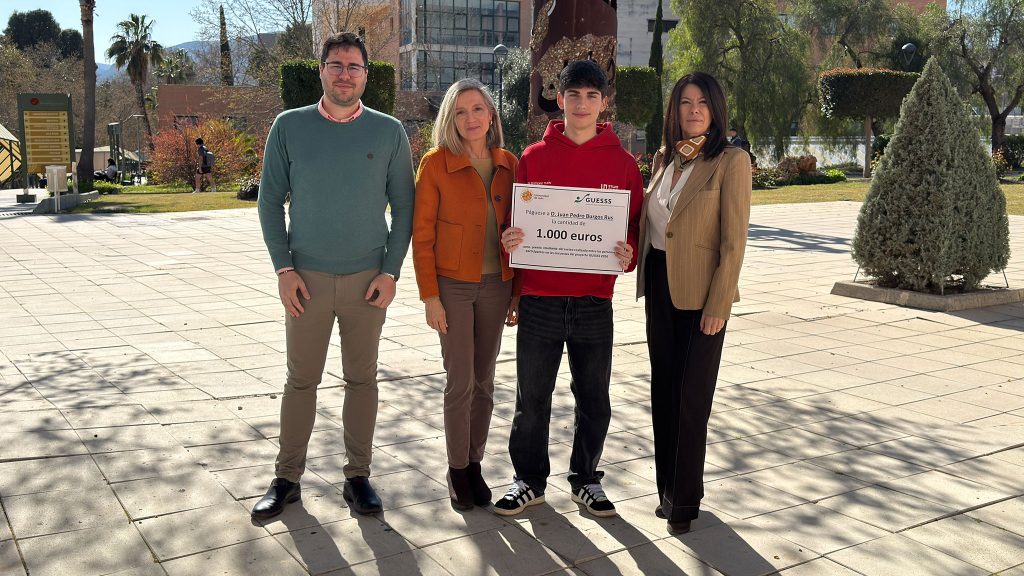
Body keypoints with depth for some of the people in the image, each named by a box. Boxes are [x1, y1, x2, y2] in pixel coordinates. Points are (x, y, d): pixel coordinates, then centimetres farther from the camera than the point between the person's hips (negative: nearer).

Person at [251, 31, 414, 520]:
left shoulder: (389, 132, 1)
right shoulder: (290, 127, 1)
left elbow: (403, 207, 3)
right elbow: (270, 199, 3)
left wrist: (391, 271, -4)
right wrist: (283, 268, -5)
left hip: (368, 279, 0)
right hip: (307, 278, 0)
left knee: (362, 380, 9)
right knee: (301, 380, 7)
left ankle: (357, 476, 22)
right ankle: (286, 479, 19)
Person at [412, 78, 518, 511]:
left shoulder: (508, 164, 5)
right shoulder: (436, 163, -6)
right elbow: (422, 234, -6)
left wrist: (518, 290, 7)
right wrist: (430, 295, -10)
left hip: (496, 285, 4)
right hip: (453, 286, -3)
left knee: (484, 381, 10)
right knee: (461, 382, 0)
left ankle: (475, 464, 25)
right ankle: (457, 470, 17)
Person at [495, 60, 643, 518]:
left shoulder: (622, 163, 5)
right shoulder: (533, 158, 4)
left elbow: (635, 225, 7)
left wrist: (629, 254, -13)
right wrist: (507, 239, -13)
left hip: (594, 300, 1)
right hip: (539, 298, 0)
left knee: (594, 399, 11)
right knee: (532, 399, 9)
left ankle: (586, 479, 30)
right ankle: (529, 480, 26)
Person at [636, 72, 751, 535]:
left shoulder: (731, 161, -10)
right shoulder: (664, 158, 9)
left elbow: (734, 240, -13)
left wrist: (718, 305, -16)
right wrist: (645, 279, 9)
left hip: (700, 290, -6)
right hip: (659, 282, 6)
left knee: (692, 396, 2)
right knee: (662, 388, 13)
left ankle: (685, 497, 17)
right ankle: (667, 487, 28)